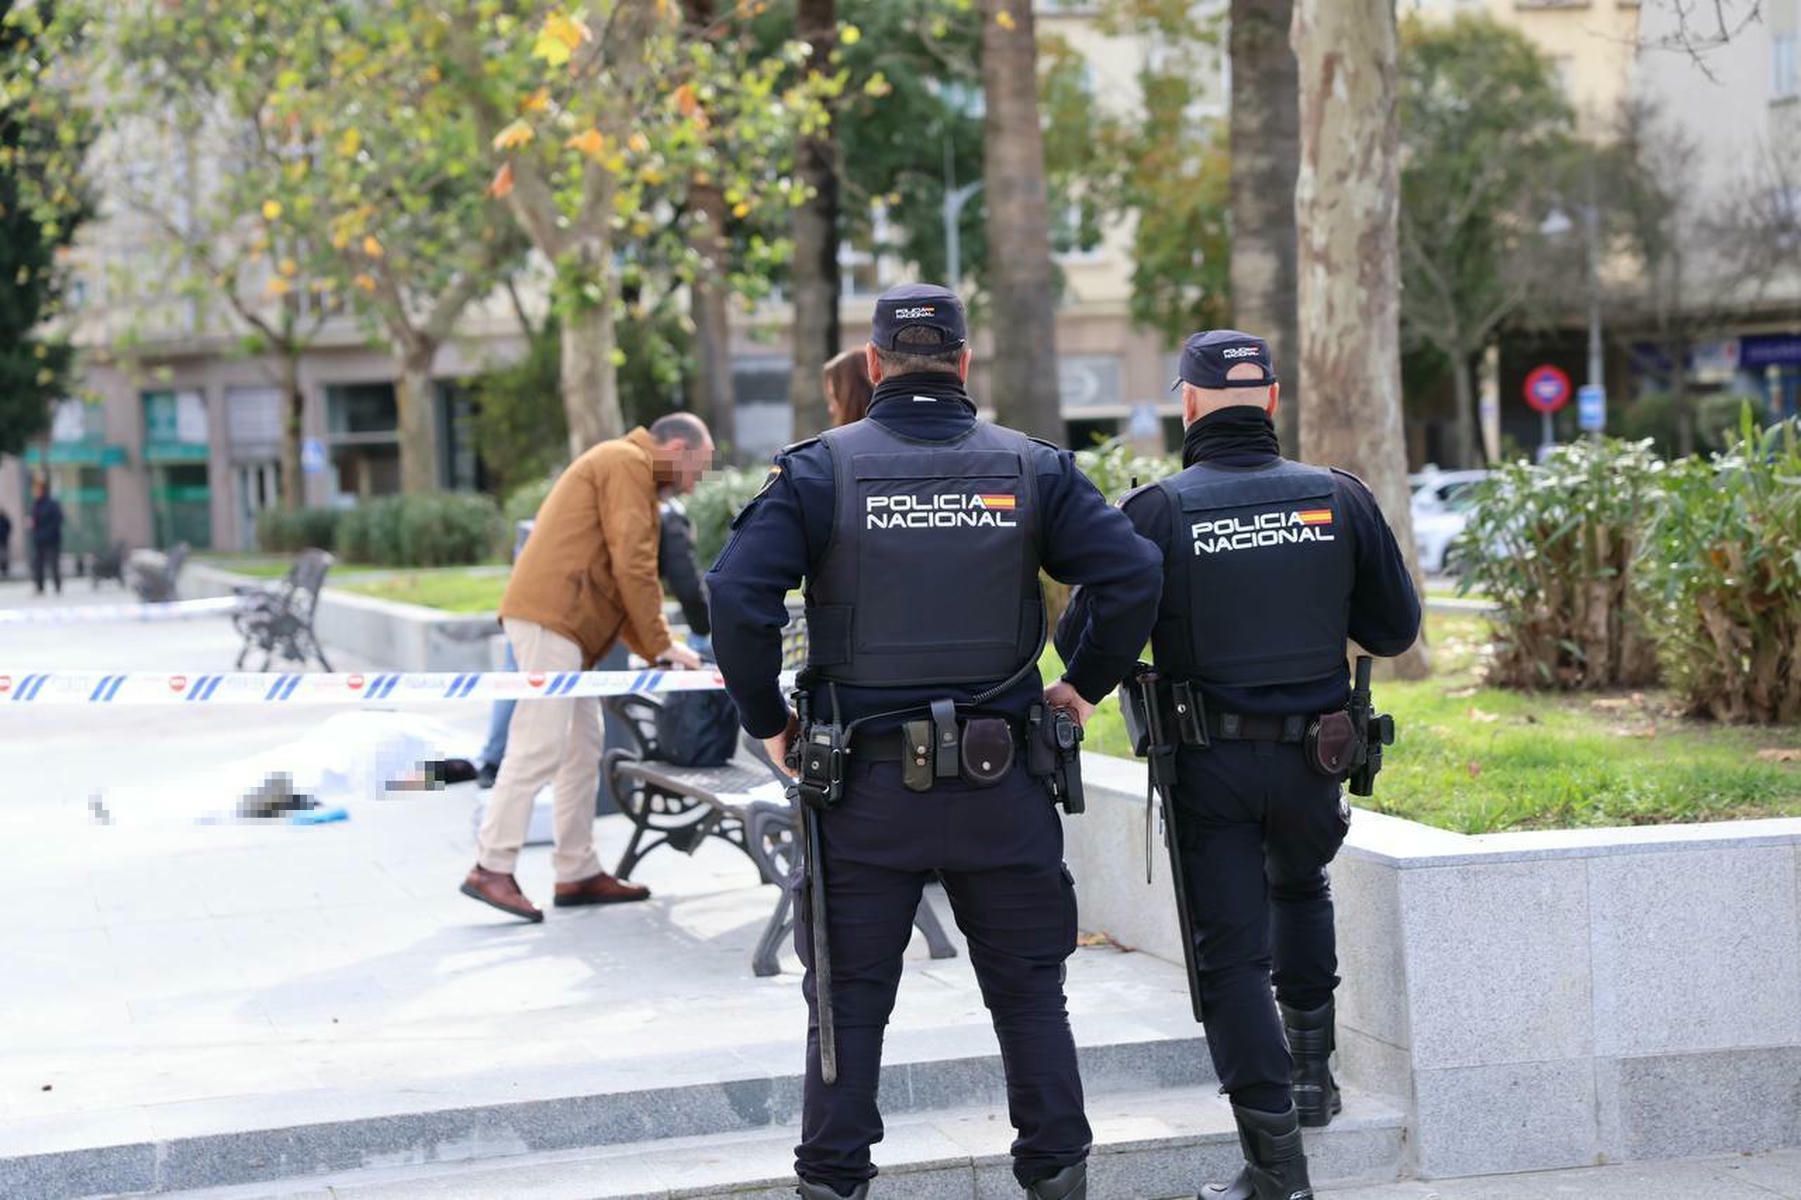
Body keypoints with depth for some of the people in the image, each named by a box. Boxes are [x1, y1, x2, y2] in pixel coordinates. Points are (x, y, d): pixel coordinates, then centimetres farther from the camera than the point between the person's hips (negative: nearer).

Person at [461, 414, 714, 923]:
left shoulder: (624, 468, 27)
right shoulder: (628, 463, -5)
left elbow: (614, 582, 25)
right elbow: (632, 566, -13)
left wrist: (654, 648, 16)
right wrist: (661, 645, -5)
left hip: (560, 620, 11)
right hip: (550, 614, -11)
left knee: (583, 748, 10)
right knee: (539, 745, -13)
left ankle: (579, 872, 13)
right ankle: (492, 867, -13)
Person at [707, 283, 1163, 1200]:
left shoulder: (819, 469, -3)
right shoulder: (1032, 468, 1)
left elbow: (737, 595, -14)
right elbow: (1134, 579, -6)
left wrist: (766, 721, -2)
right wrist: (1086, 685, 8)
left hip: (865, 784, -1)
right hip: (1001, 782, 1)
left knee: (850, 1001, 9)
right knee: (1029, 994, 13)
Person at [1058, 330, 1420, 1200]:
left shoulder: (1159, 511, -9)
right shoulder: (1339, 499, -1)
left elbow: (1081, 640, -9)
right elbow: (1396, 629, 6)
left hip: (1209, 766, -3)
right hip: (1311, 759, 3)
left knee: (1230, 951, 3)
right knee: (1300, 886, 32)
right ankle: (1312, 1070, 33)